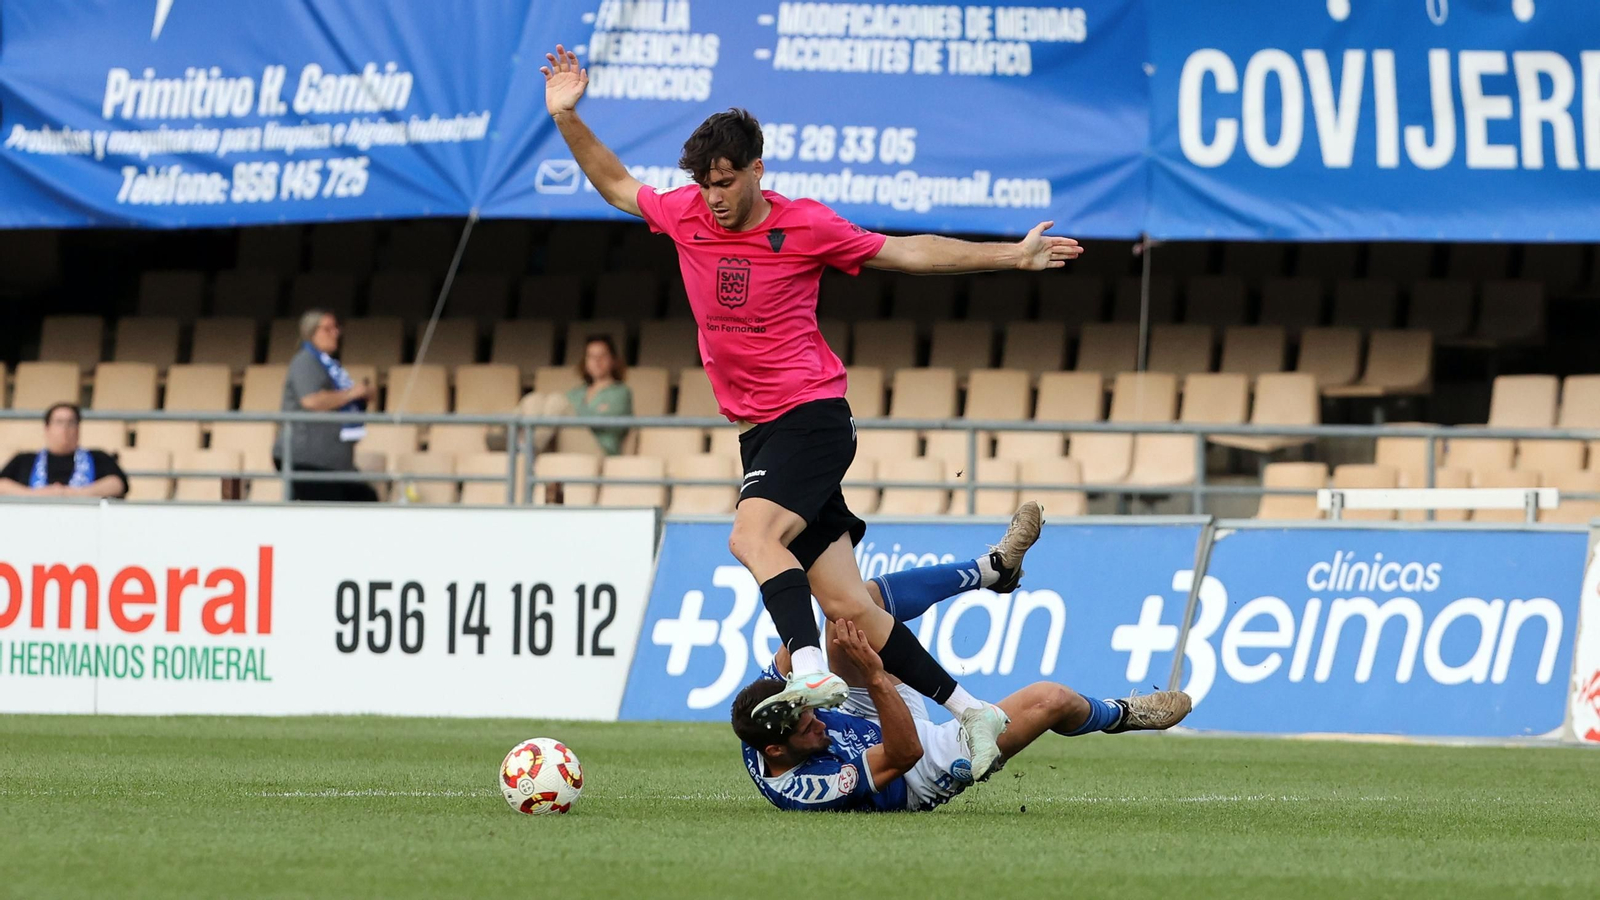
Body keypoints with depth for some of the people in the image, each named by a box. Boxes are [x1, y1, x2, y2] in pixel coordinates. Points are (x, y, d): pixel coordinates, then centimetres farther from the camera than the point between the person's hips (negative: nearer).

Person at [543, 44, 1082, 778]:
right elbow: (615, 184, 22)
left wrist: (1011, 257, 3)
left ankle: (811, 672, -44)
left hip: (811, 413, -5)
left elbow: (907, 253, 4)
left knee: (753, 532, -32)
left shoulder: (804, 227, -6)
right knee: (845, 603, 1)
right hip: (758, 433, 5)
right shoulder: (686, 216, 6)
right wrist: (567, 118, 10)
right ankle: (968, 710, 8)